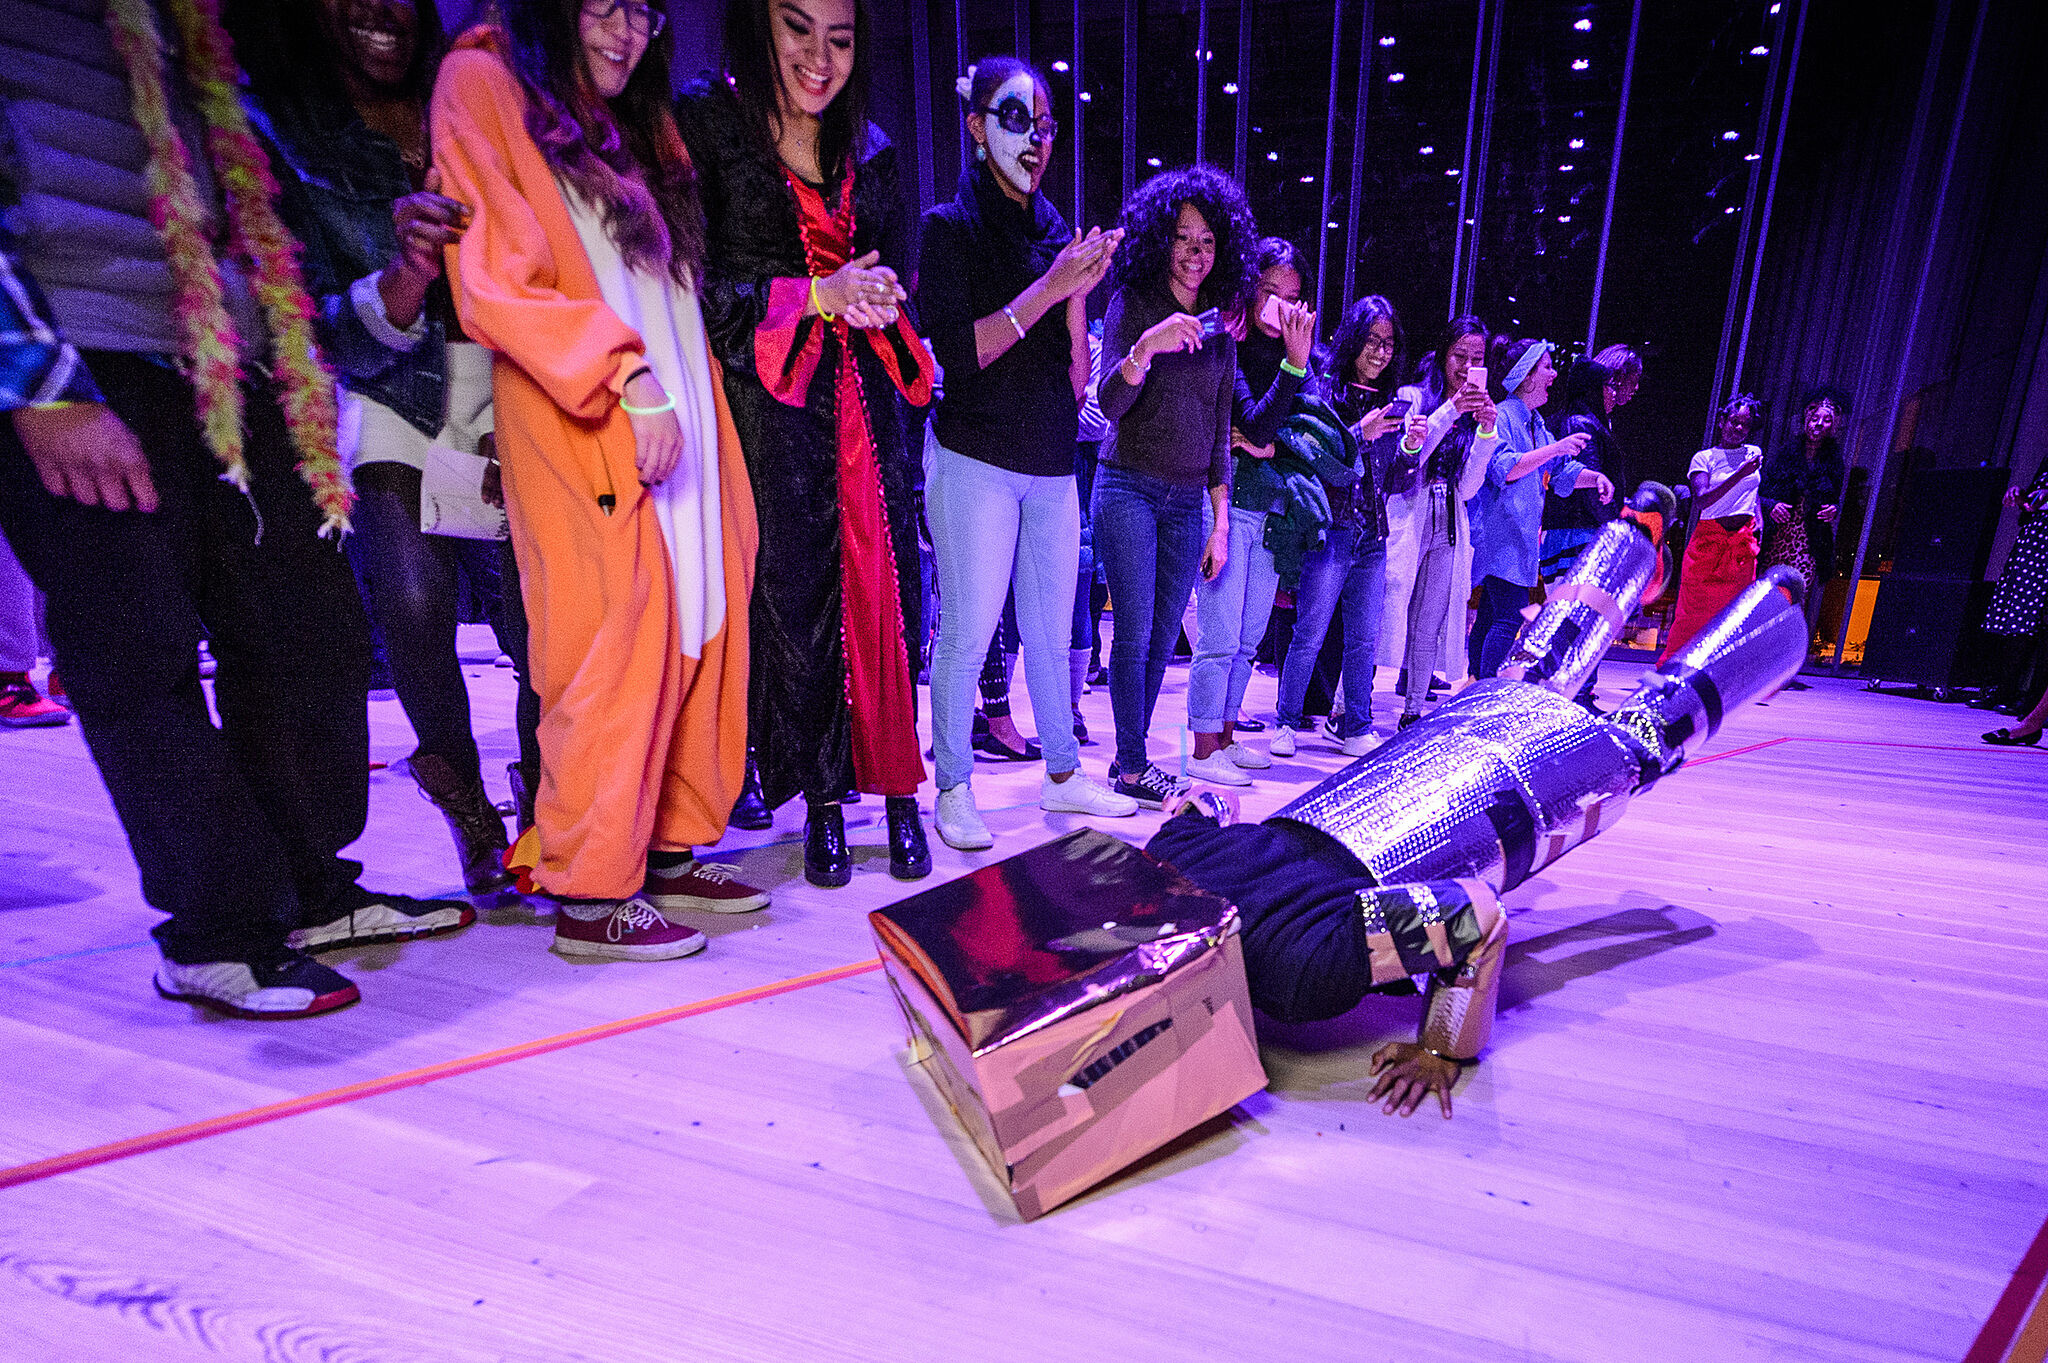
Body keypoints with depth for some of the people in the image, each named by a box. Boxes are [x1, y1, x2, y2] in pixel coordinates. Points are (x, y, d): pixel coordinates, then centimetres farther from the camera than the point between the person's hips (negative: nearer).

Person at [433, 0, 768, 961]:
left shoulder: (633, 125, 27)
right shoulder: (483, 84, 4)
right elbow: (495, 284, -9)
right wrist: (626, 375, -16)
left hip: (676, 418, 7)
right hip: (578, 428, -7)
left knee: (697, 627, 1)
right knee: (613, 640, -12)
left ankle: (669, 852, 12)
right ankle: (589, 895, -1)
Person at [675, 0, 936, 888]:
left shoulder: (870, 151, 17)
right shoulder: (700, 124, 2)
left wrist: (874, 301, 0)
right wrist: (815, 297, -13)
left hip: (860, 407, 4)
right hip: (766, 407, -3)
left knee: (882, 589, 0)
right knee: (792, 597, -2)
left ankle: (896, 790, 11)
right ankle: (823, 801, 12)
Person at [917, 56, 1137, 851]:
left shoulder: (1056, 235, 15)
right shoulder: (951, 227, -1)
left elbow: (1075, 377, 11)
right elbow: (958, 352, -14)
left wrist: (1080, 294, -5)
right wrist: (1050, 285, -15)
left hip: (1052, 464, 6)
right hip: (976, 460, -5)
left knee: (1051, 626, 9)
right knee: (970, 628, -5)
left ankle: (1061, 776, 22)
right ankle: (953, 789, 10)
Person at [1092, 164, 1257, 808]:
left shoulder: (1219, 325, 15)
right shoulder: (1132, 303, 1)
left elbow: (1219, 433, 16)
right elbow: (1110, 403, -11)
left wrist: (1221, 520, 12)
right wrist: (1146, 345, -29)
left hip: (1189, 501, 5)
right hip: (1129, 489, -5)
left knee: (1161, 640, 5)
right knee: (1134, 633, -8)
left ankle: (1132, 756, 15)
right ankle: (1132, 766, 3)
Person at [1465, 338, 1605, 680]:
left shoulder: (1535, 422, 19)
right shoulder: (1501, 415, -9)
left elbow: (1561, 470, 21)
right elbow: (1503, 468, -22)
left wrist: (1593, 477, 4)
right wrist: (1554, 449, -25)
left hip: (1519, 536, 10)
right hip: (1500, 535, -10)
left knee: (1491, 615, 11)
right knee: (1511, 616, -14)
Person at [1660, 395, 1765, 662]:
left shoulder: (1754, 454, 14)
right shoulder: (1704, 457, -1)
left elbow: (1754, 494, 27)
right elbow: (1702, 500, -16)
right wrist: (1740, 474, -23)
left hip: (1743, 541, 4)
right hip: (1709, 538, -4)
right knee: (1694, 609, -3)